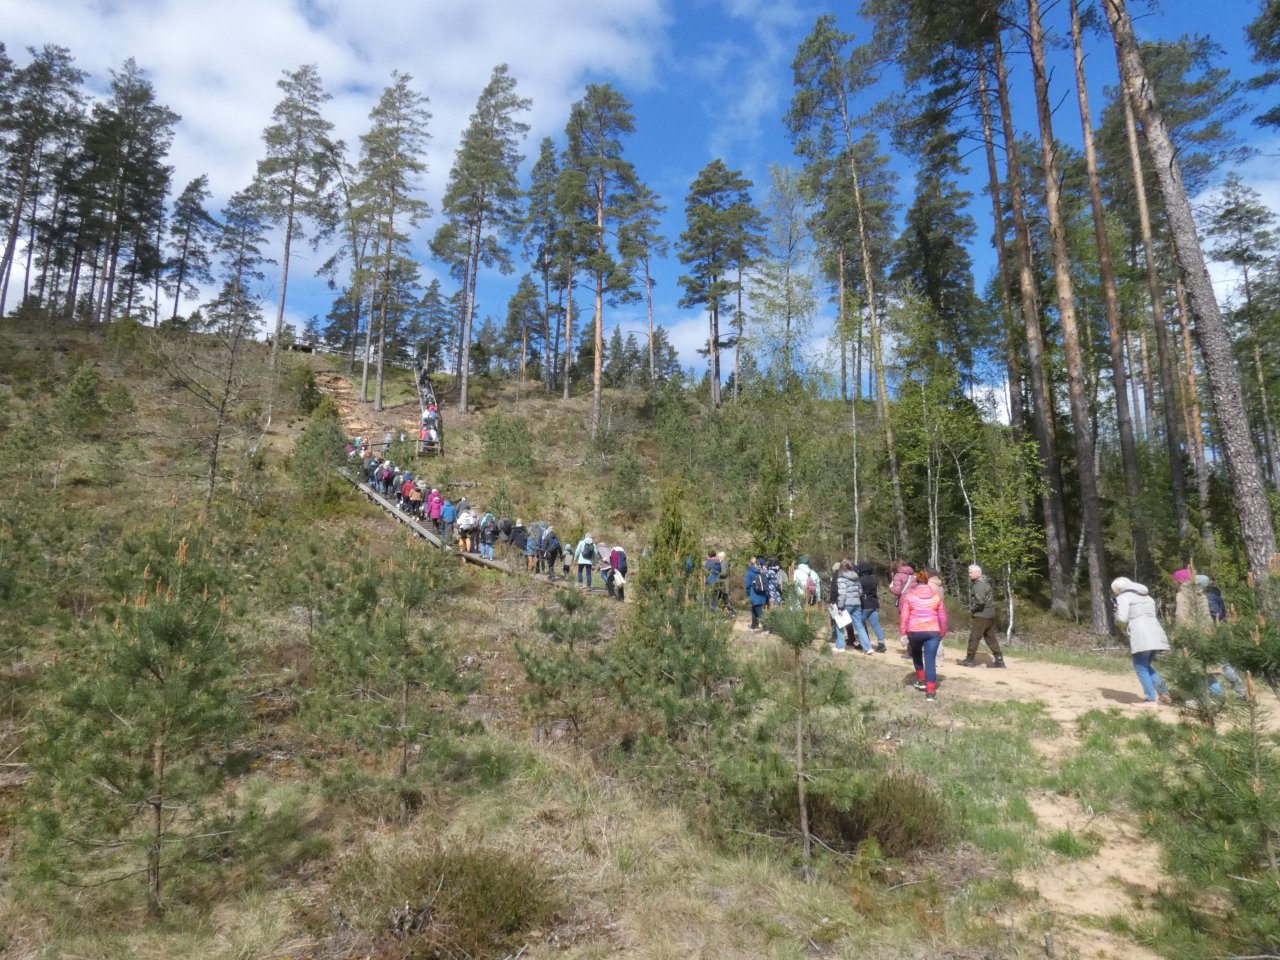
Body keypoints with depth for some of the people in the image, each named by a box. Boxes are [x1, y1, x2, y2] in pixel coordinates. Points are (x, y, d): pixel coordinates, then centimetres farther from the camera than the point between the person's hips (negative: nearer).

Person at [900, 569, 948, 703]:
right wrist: (942, 633, 22)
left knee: (916, 655, 27)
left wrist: (903, 633, -1)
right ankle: (931, 692, -6)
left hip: (914, 631, -1)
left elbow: (903, 616, -5)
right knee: (930, 661, -2)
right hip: (933, 631, 1)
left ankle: (921, 681, 32)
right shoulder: (936, 595, 8)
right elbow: (942, 616, 12)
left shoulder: (908, 594, 0)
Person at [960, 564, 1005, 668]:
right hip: (990, 614, 10)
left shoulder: (979, 584, -17)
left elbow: (979, 601, -29)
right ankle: (999, 660, 11)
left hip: (981, 615, -10)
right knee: (991, 637, 12)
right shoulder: (984, 582, 16)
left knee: (974, 637, -2)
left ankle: (969, 659, 4)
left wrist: (972, 609, -12)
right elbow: (992, 596, 24)